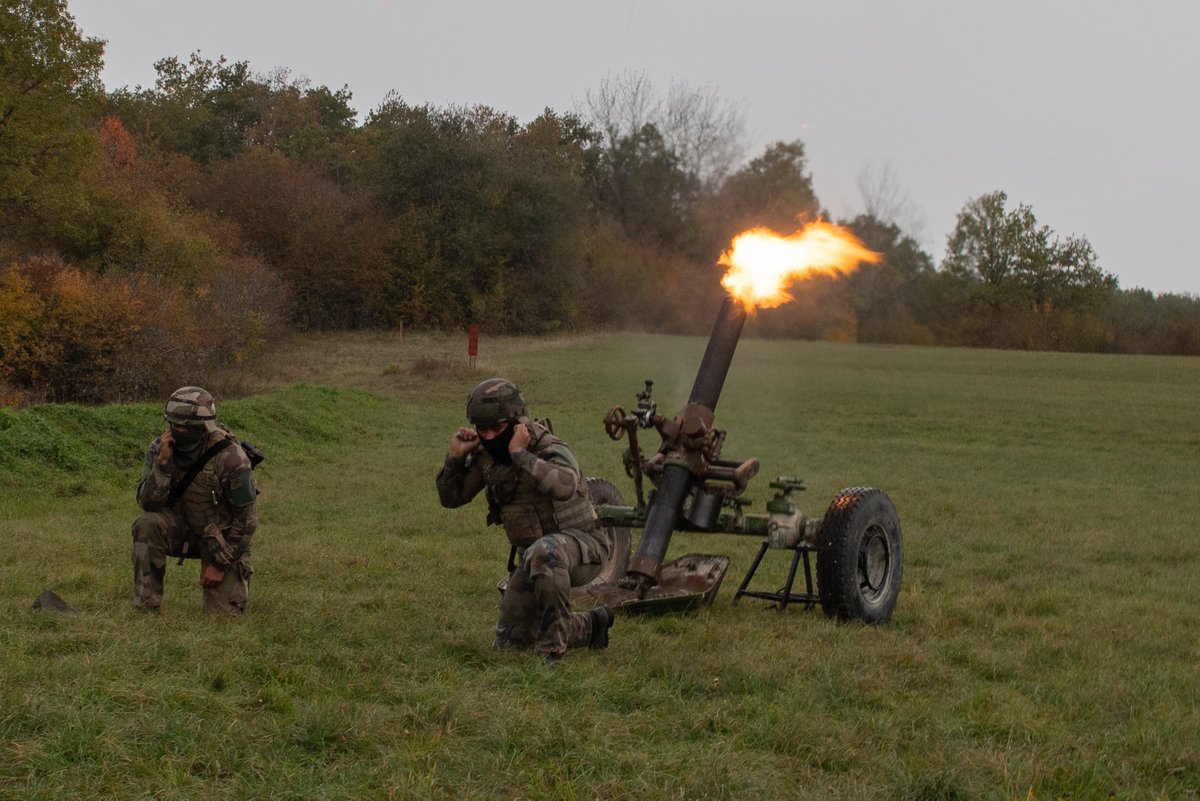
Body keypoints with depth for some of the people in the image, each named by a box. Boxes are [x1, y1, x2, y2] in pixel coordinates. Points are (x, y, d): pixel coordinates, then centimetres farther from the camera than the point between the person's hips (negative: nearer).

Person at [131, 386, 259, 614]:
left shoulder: (230, 457, -25)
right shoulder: (161, 448, -13)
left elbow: (247, 519, -18)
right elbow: (148, 503, -19)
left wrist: (221, 564, -16)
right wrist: (163, 462, -32)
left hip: (223, 539, -3)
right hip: (184, 531, 3)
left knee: (222, 614, -9)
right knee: (148, 524, -28)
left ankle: (238, 578, 26)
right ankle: (145, 608, -19)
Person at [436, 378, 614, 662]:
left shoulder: (549, 449, -23)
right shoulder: (485, 455, -1)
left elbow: (564, 485, -45)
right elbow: (451, 498, 6)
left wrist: (520, 454, -40)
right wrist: (455, 456, -10)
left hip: (583, 543, -8)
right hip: (536, 555, 8)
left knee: (545, 552, -43)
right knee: (509, 640, 10)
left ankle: (552, 649, -29)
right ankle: (590, 626, 32)